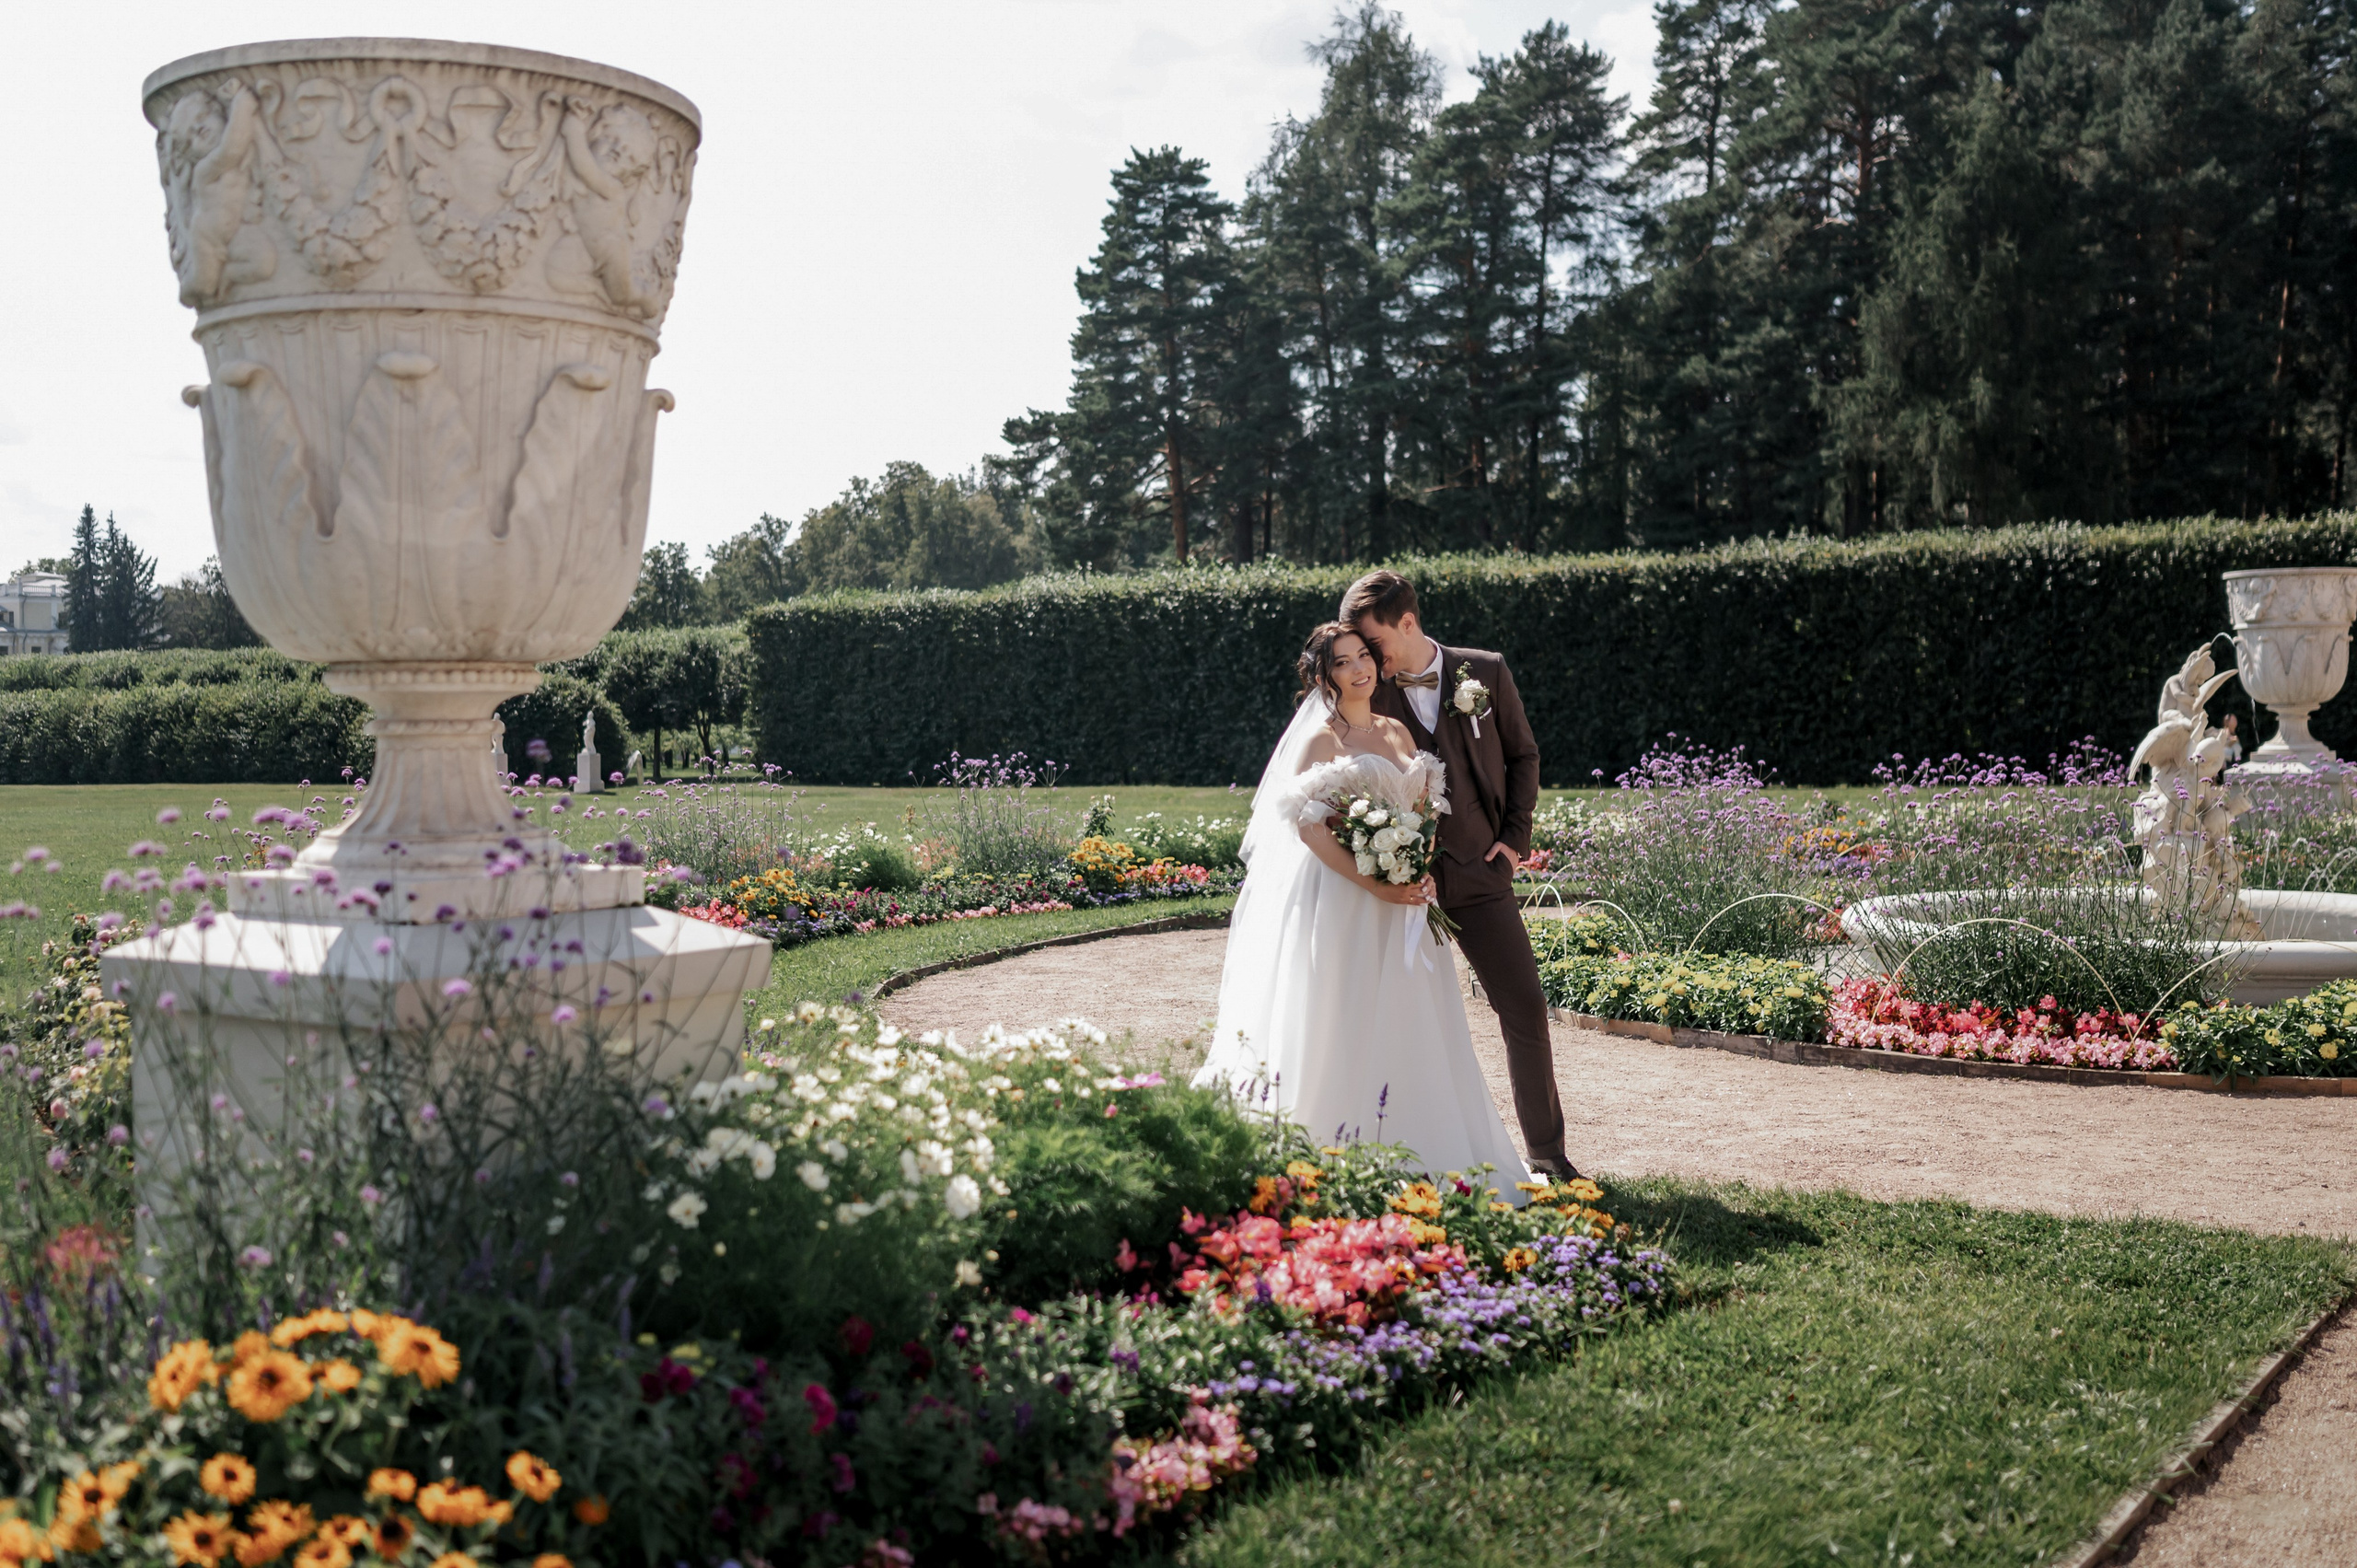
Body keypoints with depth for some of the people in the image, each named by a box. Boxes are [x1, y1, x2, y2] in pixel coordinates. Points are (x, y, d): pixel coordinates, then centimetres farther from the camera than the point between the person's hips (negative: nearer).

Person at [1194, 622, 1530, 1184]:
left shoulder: (1398, 733, 12)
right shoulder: (1320, 739, -5)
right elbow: (1309, 826, -13)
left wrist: (1419, 874, -5)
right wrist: (1374, 884, -19)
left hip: (1399, 904, 6)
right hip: (1337, 896, -6)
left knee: (1402, 1025, 7)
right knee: (1335, 1025, -4)